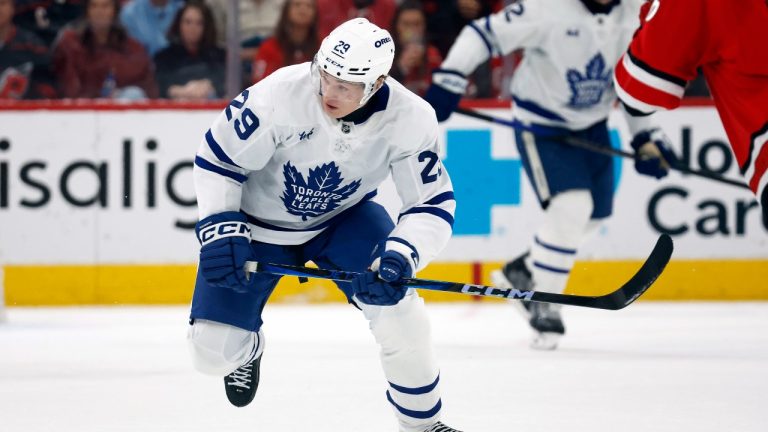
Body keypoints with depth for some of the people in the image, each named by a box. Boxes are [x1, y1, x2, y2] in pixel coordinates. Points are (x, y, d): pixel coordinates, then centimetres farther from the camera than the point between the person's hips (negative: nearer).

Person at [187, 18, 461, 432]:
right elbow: (217, 157, -19)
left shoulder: (410, 118, -26)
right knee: (215, 350, -5)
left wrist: (399, 257, -37)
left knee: (397, 308, -22)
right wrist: (221, 229, -26)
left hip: (342, 218, 1)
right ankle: (248, 345, 35)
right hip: (258, 222, -1)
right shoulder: (282, 93, -32)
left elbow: (432, 205, -20)